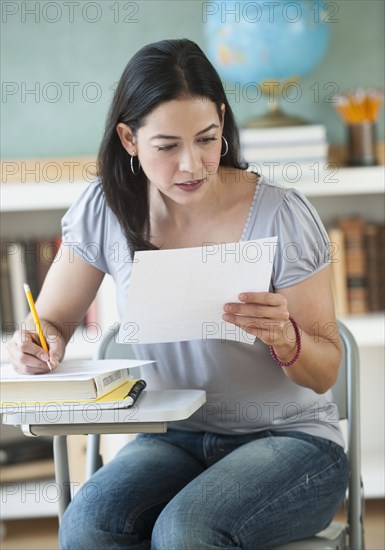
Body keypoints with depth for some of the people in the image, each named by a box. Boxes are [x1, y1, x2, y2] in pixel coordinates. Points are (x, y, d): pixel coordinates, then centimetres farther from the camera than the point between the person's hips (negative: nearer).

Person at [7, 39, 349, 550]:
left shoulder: (282, 215, -13)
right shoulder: (105, 211, -4)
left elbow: (325, 373, -6)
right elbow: (49, 324, 6)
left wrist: (283, 336, -28)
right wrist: (36, 346, -18)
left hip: (291, 437, -2)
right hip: (175, 438, 3)